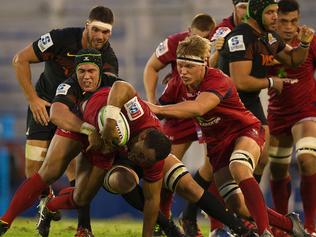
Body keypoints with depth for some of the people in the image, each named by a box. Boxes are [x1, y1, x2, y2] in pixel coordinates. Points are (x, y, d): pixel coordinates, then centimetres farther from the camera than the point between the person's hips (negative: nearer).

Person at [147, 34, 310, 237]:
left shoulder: (218, 81, -28)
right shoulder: (178, 86, -6)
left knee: (238, 168, -40)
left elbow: (198, 108, -46)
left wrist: (158, 109, -49)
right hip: (217, 143, 7)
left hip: (245, 131, -7)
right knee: (239, 208, -4)